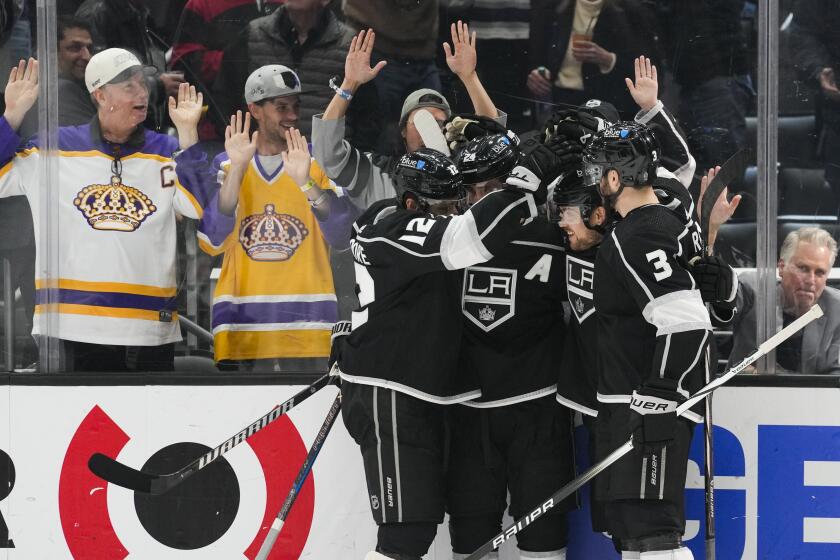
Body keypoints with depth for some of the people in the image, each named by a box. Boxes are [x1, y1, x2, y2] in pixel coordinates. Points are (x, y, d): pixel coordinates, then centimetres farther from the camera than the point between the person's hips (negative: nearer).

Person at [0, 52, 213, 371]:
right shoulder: (58, 148, 6)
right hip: (78, 321, -1)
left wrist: (187, 133, -10)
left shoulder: (165, 153, 7)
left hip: (152, 324, 1)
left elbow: (201, 207, -7)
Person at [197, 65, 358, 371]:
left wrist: (306, 183, -18)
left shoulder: (319, 162, 7)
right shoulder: (227, 164, 9)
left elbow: (342, 237, -5)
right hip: (243, 324, 1)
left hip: (306, 322, -1)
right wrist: (236, 169, -11)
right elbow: (212, 242, -5)